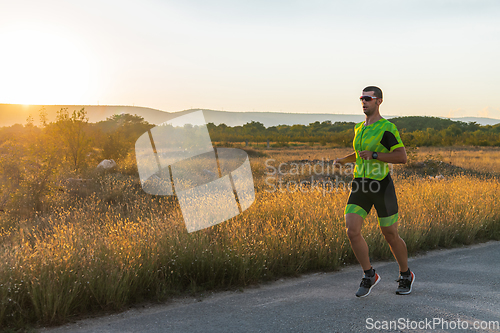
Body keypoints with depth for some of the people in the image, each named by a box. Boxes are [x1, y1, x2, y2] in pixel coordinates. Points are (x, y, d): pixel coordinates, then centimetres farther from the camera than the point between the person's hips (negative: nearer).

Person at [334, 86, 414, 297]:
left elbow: (402, 157, -16)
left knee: (390, 235, 7)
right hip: (360, 187, 5)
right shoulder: (359, 128, 13)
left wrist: (374, 155, -23)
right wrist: (344, 160, 12)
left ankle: (405, 275, 32)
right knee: (352, 231, -11)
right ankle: (369, 276, 8)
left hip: (381, 187, -5)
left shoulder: (387, 128, -9)